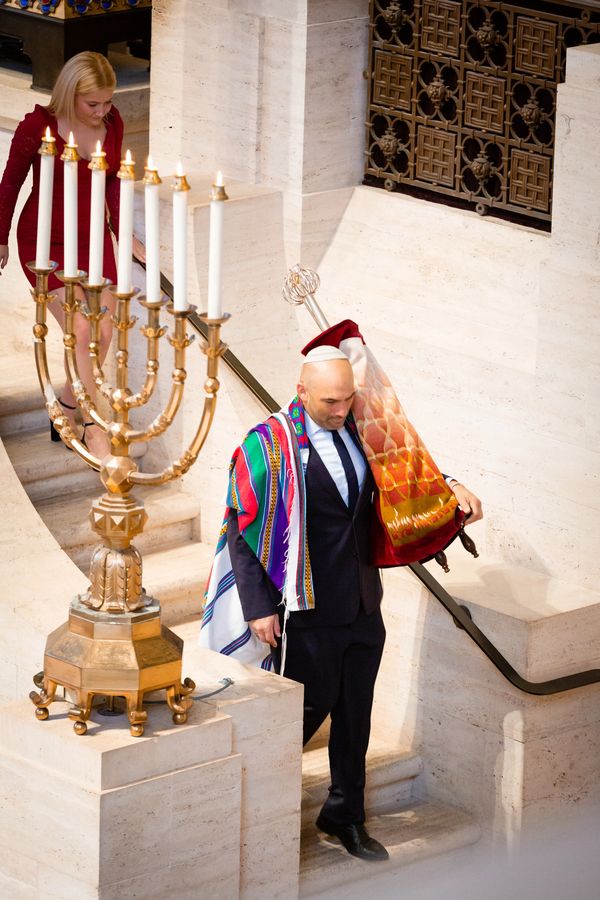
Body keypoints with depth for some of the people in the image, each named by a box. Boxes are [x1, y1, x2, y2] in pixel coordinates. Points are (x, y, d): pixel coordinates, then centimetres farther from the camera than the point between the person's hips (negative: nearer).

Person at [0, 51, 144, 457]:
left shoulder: (112, 122, -4)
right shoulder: (39, 126, -17)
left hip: (93, 240, 5)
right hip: (46, 242, -5)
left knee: (103, 333, 0)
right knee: (81, 330, -16)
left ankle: (67, 413, 23)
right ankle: (95, 431, -8)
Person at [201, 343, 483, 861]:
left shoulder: (357, 432, 4)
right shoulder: (268, 445, -12)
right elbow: (242, 528, -10)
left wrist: (450, 486, 4)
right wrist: (259, 607, -14)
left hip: (364, 607, 5)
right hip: (308, 614, -5)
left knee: (355, 713, 12)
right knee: (313, 705, 1)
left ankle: (346, 816, 27)